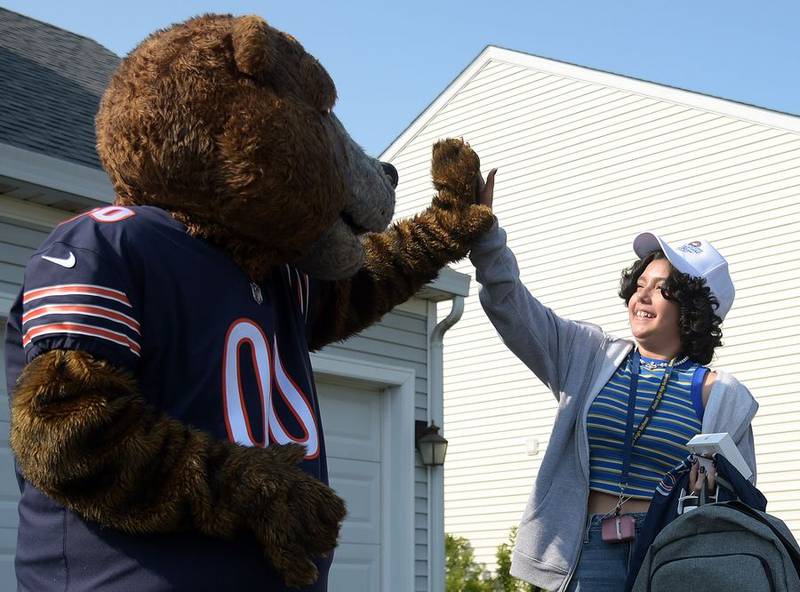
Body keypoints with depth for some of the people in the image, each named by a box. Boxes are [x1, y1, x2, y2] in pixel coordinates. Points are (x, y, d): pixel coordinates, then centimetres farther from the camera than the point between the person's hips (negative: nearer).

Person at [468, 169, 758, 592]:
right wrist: (484, 232, -4)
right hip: (593, 550, 2)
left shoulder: (720, 396, 6)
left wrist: (712, 487, -15)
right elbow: (513, 308, 7)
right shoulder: (590, 358, 13)